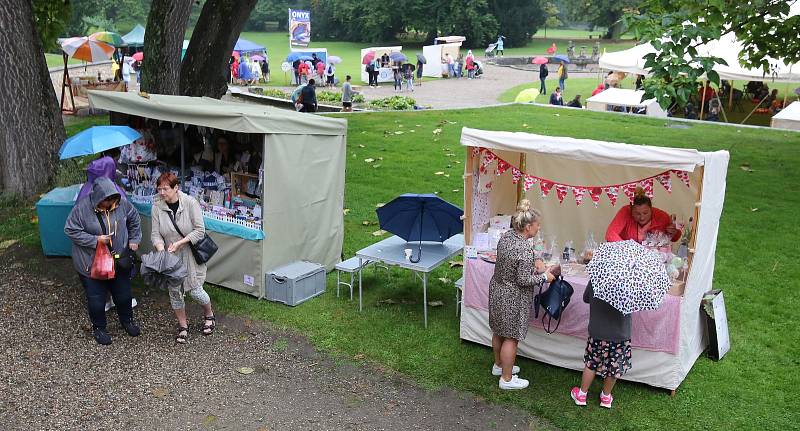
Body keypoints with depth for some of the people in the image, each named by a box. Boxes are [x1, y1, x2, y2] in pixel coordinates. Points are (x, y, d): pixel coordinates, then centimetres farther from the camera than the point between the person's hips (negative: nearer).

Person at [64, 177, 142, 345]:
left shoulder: (122, 204, -10)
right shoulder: (82, 207, -20)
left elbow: (134, 220, 8)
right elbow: (70, 230, -15)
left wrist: (134, 240, 2)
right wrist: (95, 240, -22)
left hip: (119, 261, 3)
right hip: (91, 263, -3)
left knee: (124, 294, 18)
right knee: (96, 298, 8)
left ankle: (127, 320, 42)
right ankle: (98, 328, 31)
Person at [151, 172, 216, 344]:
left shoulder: (190, 203, -17)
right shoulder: (157, 206, -8)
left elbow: (200, 230, -16)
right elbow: (155, 233, -7)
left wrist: (179, 243, -23)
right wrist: (161, 250, -26)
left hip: (191, 253, -3)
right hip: (171, 256, 3)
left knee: (195, 291, -2)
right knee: (174, 291, 6)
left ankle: (209, 315, 29)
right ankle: (183, 326, 26)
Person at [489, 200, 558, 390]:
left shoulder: (506, 236, -2)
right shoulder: (525, 249, -28)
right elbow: (524, 280, -23)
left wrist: (534, 264, 8)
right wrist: (544, 276, -9)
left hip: (497, 290, 9)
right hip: (512, 299, -8)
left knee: (499, 331, 24)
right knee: (511, 338, 7)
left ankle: (499, 365, 43)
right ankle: (506, 379, 20)